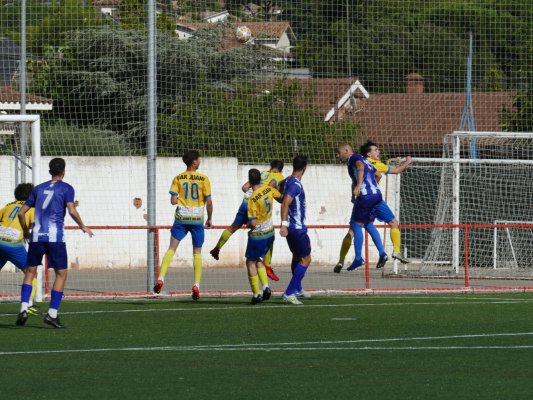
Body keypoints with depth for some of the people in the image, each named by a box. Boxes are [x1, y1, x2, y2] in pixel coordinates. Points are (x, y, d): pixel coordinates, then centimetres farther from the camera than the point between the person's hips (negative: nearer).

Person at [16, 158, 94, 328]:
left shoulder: (39, 188, 16)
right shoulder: (66, 188, 3)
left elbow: (21, 213, 15)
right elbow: (71, 210, -12)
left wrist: (25, 230, 30)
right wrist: (83, 227, 2)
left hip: (37, 236, 4)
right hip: (55, 237, -4)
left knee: (30, 271, 14)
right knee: (61, 274, 5)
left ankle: (23, 309, -3)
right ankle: (52, 314, -4)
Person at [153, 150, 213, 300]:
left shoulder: (178, 178, 0)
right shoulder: (203, 179, -4)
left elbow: (173, 201, -5)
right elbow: (209, 202, -3)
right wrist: (209, 219, 10)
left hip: (181, 218, 1)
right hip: (197, 219, -1)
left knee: (172, 248, 2)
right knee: (197, 252, 8)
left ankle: (161, 278, -14)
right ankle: (196, 285, 2)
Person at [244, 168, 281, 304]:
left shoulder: (252, 199, -24)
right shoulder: (268, 189, -7)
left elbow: (253, 223, -23)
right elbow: (280, 196, 14)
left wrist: (248, 225, -3)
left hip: (257, 235, -7)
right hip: (269, 232, 7)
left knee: (250, 262, 8)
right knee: (258, 260, 22)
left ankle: (256, 294, 5)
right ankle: (266, 287, 7)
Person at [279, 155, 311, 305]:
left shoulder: (286, 182, 8)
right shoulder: (295, 185, -20)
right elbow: (285, 203, -30)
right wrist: (284, 224, -36)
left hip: (290, 227, 9)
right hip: (298, 228, -9)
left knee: (297, 256, 25)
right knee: (305, 260, -3)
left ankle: (297, 288, 38)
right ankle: (289, 293, -10)